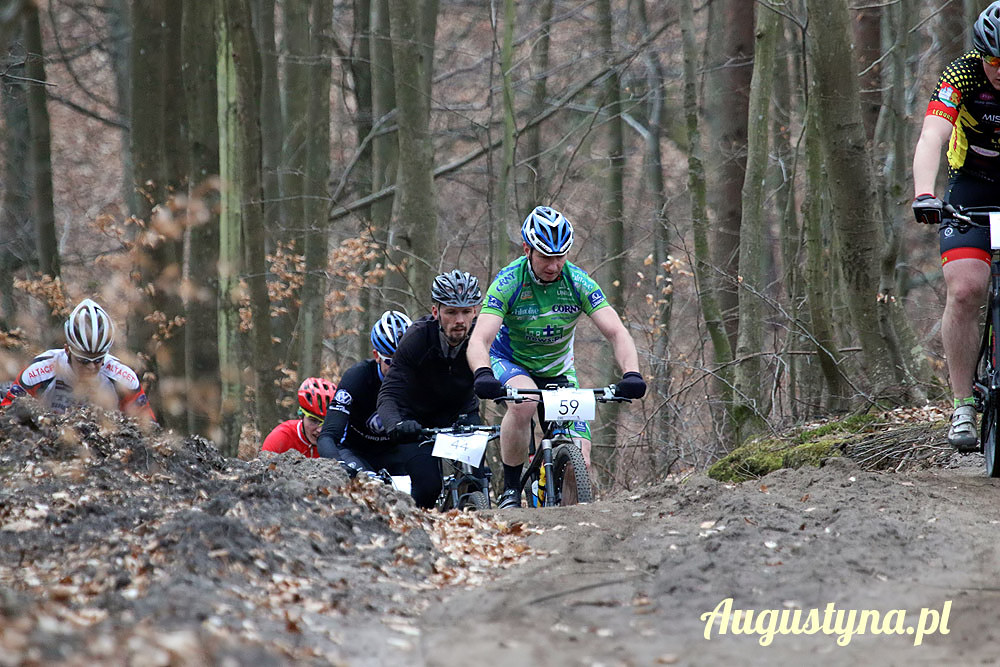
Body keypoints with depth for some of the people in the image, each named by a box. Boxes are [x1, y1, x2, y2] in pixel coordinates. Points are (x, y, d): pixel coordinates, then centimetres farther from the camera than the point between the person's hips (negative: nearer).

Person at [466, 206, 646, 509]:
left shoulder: (578, 282, -18)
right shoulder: (508, 282, -24)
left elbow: (616, 332, -24)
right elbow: (480, 339, -34)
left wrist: (631, 374, -43)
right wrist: (483, 375, -56)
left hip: (558, 370, 3)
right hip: (510, 363, -3)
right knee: (523, 403, -39)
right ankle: (510, 489, -22)